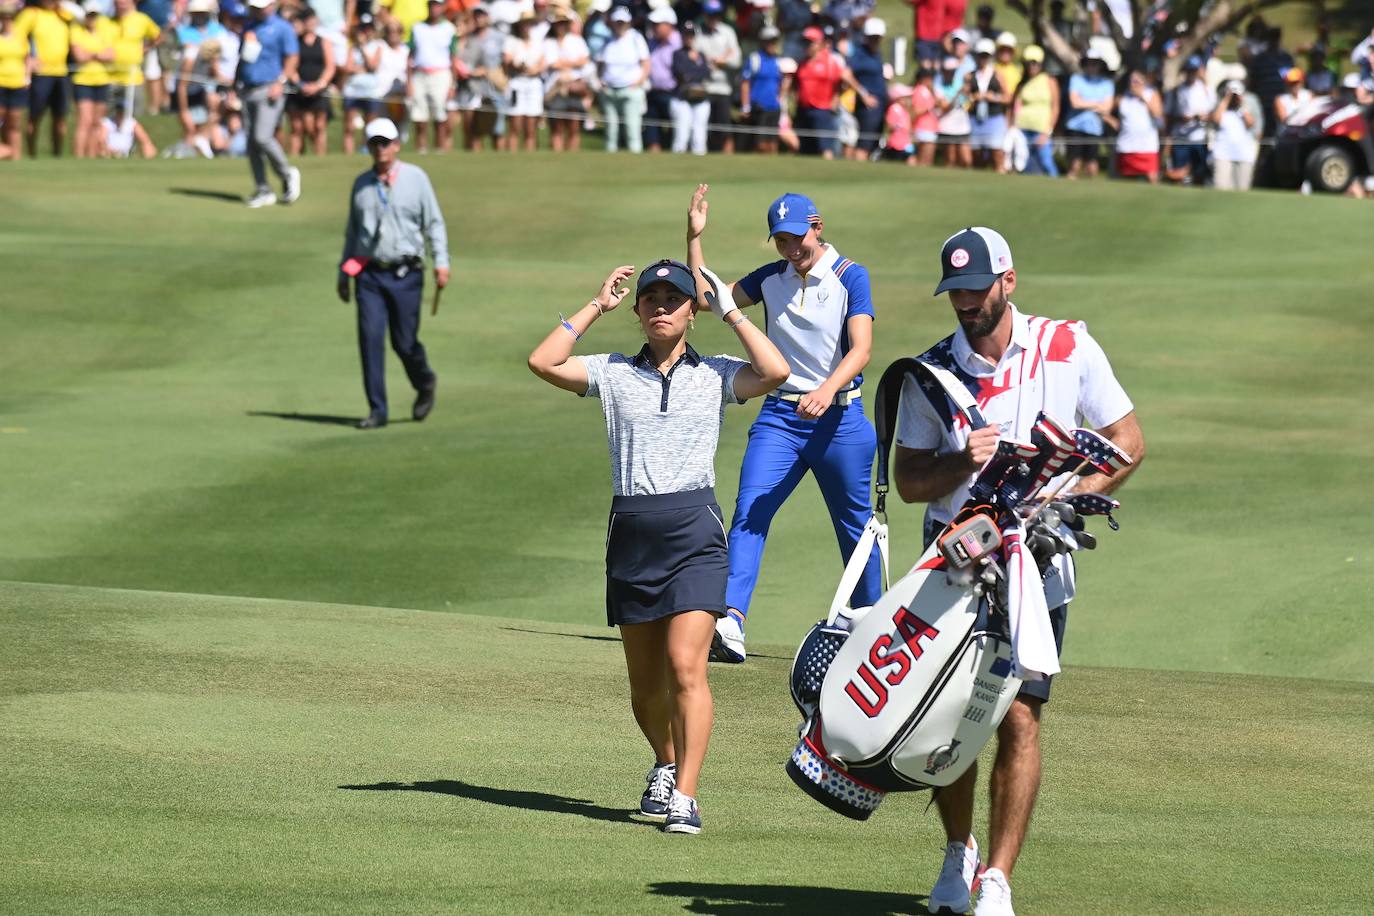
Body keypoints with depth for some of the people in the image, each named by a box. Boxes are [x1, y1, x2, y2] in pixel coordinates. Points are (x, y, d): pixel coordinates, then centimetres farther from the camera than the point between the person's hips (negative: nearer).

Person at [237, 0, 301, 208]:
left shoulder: (282, 28, -3)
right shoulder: (249, 26, 17)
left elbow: (293, 57, -6)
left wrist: (280, 82, -17)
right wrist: (236, 82, 16)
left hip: (269, 90, -7)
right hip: (248, 89, 7)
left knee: (262, 137, -17)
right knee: (251, 143, 2)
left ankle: (287, 174, 7)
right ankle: (263, 191, 8)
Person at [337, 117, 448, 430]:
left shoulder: (415, 178, 3)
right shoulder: (362, 184, 12)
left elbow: (434, 222, 2)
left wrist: (441, 262, -8)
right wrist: (344, 272, 17)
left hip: (405, 274, -2)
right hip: (370, 273, 2)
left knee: (405, 341, -1)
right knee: (370, 338, -8)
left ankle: (424, 384, 30)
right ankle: (377, 410, -3)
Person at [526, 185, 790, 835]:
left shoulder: (715, 376, 6)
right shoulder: (614, 373, 10)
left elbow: (774, 372, -12)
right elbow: (543, 362, -2)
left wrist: (729, 310, -2)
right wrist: (599, 306, 3)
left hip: (693, 529, -3)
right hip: (630, 529, 3)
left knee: (686, 665, -16)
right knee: (644, 680, 10)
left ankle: (685, 797, -17)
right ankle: (665, 764, 37)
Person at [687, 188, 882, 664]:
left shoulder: (850, 276, -5)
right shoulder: (771, 278, 9)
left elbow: (861, 348, -16)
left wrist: (828, 389, -34)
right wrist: (695, 238, 0)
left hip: (838, 417, -3)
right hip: (780, 414, 3)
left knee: (855, 526, 8)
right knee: (749, 513, -17)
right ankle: (729, 623, -30)